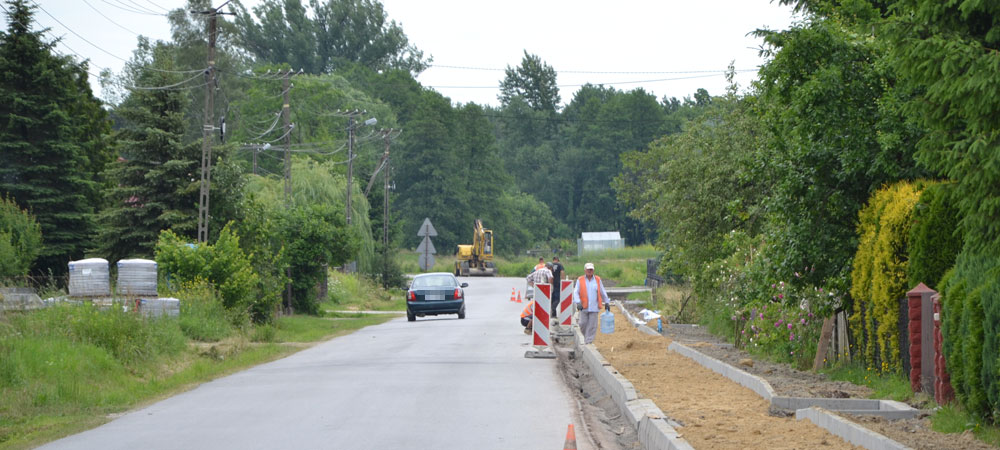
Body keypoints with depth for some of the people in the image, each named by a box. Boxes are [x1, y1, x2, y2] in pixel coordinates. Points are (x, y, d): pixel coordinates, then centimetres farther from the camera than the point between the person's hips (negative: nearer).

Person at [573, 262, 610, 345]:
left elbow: (603, 292, 17)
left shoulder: (597, 280, 10)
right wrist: (578, 302, -16)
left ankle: (589, 341, -1)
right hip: (584, 307, -1)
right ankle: (586, 337, 24)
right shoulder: (580, 280, 5)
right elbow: (576, 292, -1)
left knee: (592, 325, -4)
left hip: (594, 307, 1)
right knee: (583, 324, -1)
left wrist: (607, 302, 16)